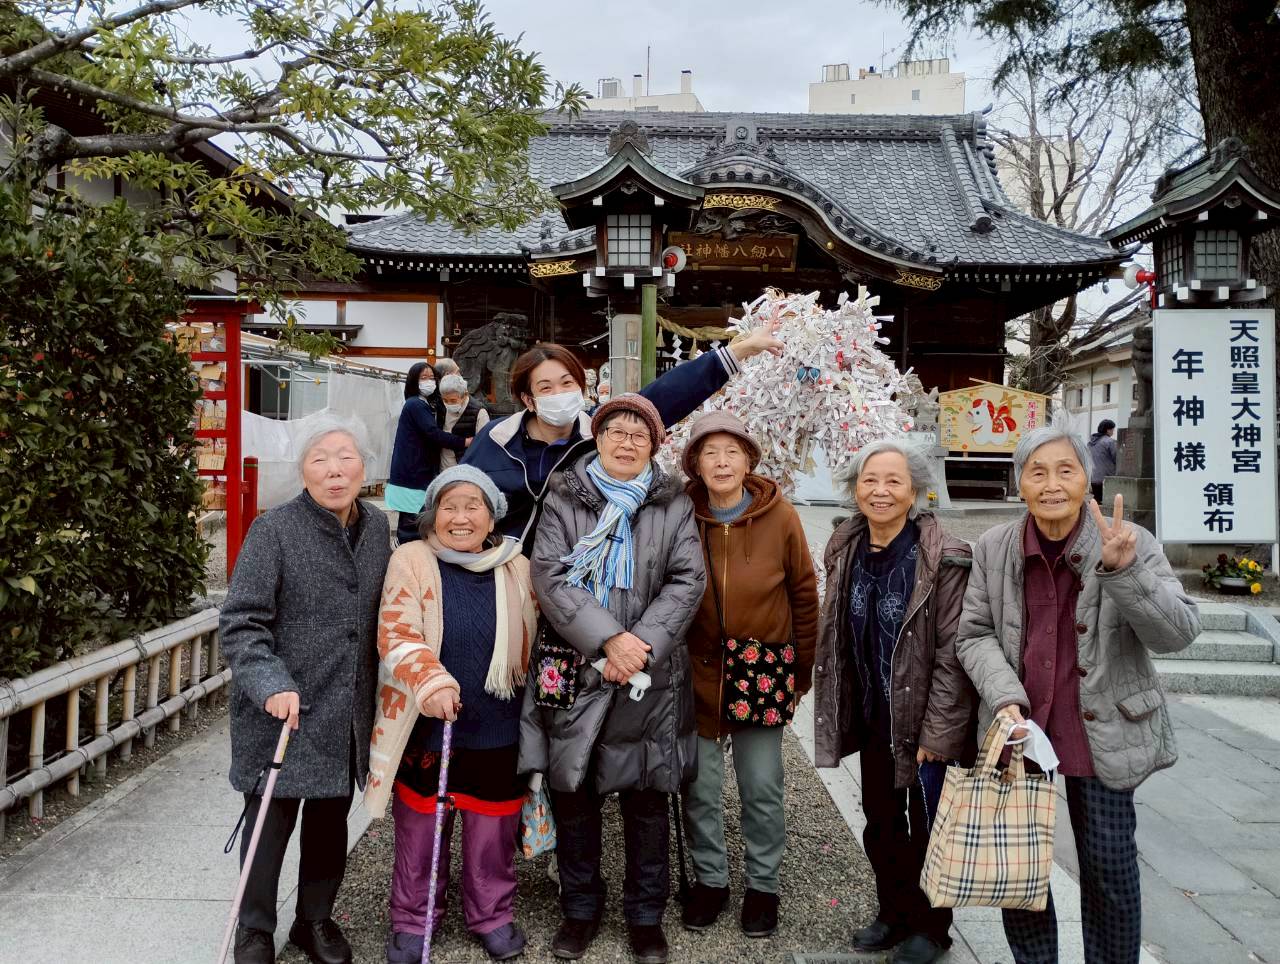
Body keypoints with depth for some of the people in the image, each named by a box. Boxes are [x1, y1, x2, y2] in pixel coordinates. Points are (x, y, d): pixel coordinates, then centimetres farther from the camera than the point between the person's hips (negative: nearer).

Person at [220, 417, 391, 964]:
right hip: (282, 711, -4)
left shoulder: (377, 529, 5)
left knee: (331, 822, 17)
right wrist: (270, 684, -26)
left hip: (348, 715, 5)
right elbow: (240, 623, -14)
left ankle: (316, 920, 37)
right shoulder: (274, 530, -11)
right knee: (271, 823, 6)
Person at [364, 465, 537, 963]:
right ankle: (412, 919, 35)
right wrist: (431, 681, -35)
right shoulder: (411, 560, -8)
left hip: (497, 731, 2)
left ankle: (492, 914, 37)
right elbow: (396, 634, -19)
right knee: (419, 833, 13)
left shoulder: (517, 568, 1)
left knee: (492, 833, 14)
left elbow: (532, 645, 12)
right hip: (425, 728, -2)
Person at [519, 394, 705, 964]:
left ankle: (645, 916, 28)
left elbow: (687, 581, -2)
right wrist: (608, 639, -17)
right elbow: (549, 577, -7)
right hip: (573, 671, 0)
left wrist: (639, 645, -14)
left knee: (646, 800, 8)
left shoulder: (674, 506, 6)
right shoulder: (564, 500, 3)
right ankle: (580, 909, 30)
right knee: (572, 793, 10)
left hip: (649, 676, 0)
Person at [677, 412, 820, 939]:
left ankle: (763, 884, 31)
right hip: (697, 675, 1)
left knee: (762, 790, 10)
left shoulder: (780, 516, -9)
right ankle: (710, 879, 33)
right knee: (700, 788, 12)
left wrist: (802, 670, 3)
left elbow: (804, 594, 0)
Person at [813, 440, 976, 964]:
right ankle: (894, 912, 39)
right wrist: (839, 712, 7)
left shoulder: (943, 559, -18)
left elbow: (952, 652, -17)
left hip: (927, 718, -5)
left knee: (927, 825, 11)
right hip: (873, 717, 5)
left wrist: (937, 733, -17)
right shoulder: (847, 551, 0)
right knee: (880, 822, 18)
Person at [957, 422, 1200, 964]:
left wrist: (1122, 569, -32)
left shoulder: (1131, 544, -10)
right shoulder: (994, 548, -4)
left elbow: (1178, 632, -17)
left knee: (1109, 865, 12)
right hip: (1019, 731, 2)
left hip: (1102, 734, -2)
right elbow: (974, 634, -1)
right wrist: (1006, 698, -17)